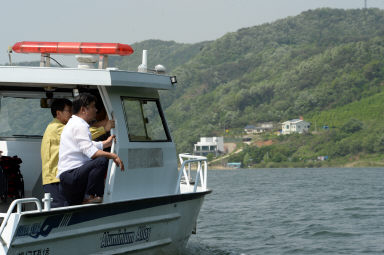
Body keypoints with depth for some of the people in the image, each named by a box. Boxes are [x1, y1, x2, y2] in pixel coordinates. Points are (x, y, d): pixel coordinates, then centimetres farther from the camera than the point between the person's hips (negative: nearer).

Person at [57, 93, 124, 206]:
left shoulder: (73, 123, 24)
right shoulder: (79, 125, -10)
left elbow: (89, 145, 39)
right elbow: (90, 152, -21)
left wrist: (106, 143, 44)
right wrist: (113, 156, -18)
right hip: (70, 174, -11)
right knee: (101, 161, -27)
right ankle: (89, 196, -21)